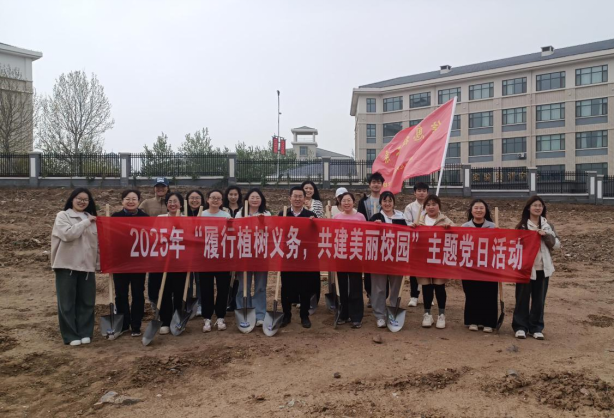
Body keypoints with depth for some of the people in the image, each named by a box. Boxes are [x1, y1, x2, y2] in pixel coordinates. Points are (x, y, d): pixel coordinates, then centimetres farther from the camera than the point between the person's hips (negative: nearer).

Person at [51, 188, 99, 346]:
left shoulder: (92, 219, 12)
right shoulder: (63, 216, -1)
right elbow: (68, 234, -20)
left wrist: (98, 263, 9)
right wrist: (86, 222, -15)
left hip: (87, 266, 4)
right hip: (67, 265, -4)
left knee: (86, 302, 7)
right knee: (67, 302, 3)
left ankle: (85, 333, 18)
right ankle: (70, 335, 12)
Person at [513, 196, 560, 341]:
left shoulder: (548, 225, 8)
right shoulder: (522, 225, -1)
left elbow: (557, 245, 2)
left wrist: (546, 235, -12)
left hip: (542, 267, 3)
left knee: (539, 299, 9)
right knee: (523, 298, 3)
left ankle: (536, 328, 19)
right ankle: (520, 327, 12)